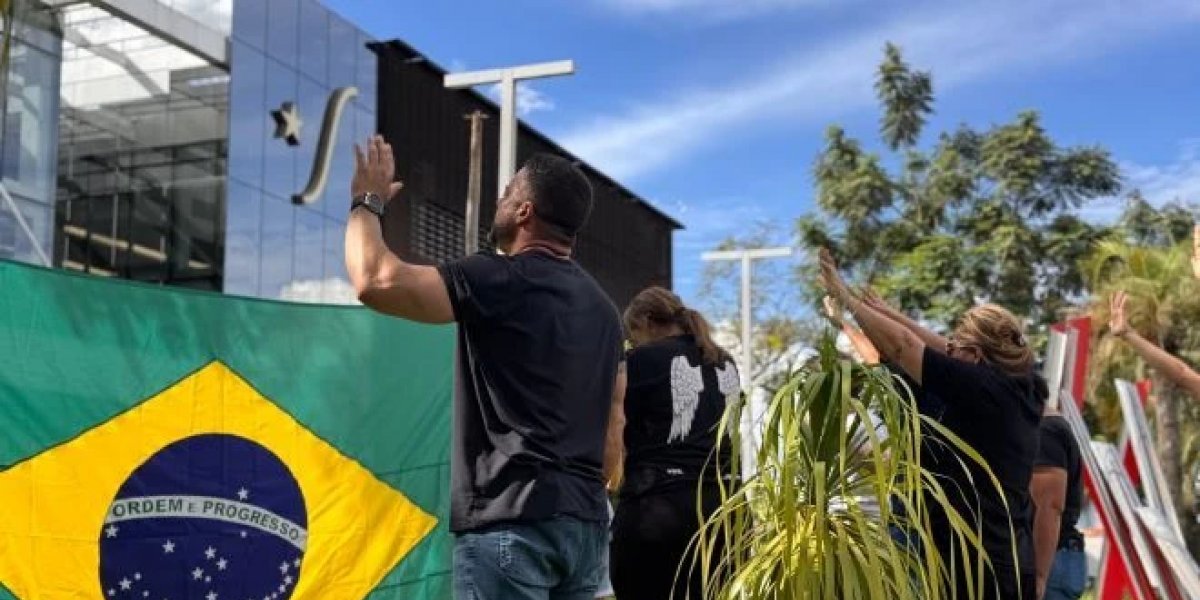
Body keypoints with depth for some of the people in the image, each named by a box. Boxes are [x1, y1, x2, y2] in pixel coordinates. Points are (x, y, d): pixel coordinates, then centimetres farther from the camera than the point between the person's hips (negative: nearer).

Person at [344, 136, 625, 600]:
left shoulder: (501, 281, -10)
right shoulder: (602, 307, 16)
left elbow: (375, 282, -17)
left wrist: (368, 201, 0)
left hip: (513, 519, -8)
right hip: (584, 519, 8)